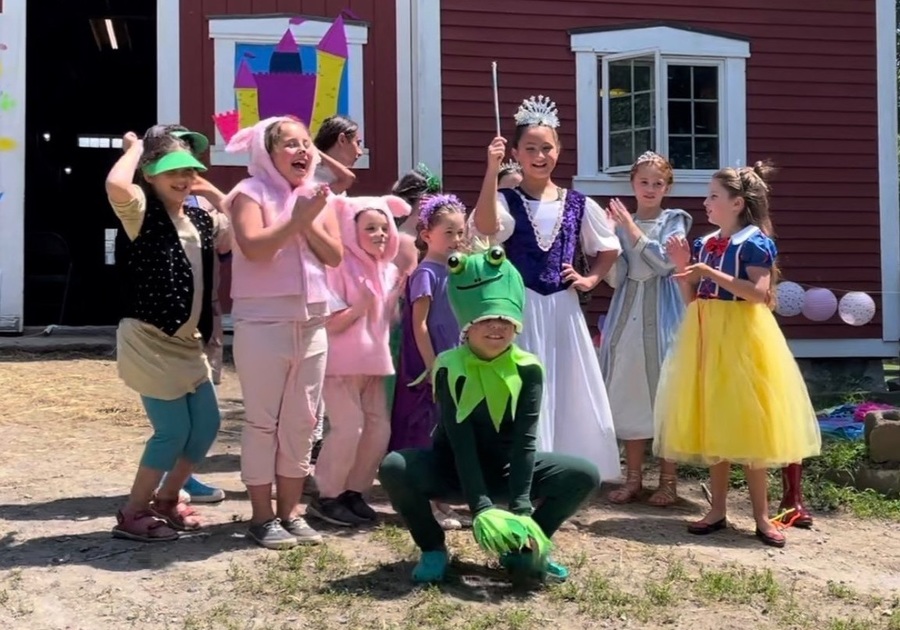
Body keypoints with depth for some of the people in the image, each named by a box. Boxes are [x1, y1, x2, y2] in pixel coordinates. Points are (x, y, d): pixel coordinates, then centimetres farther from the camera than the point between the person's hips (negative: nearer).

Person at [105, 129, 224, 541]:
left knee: (207, 425, 12)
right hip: (149, 342, -8)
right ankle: (132, 514, 12)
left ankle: (166, 499, 31)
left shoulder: (199, 219, 11)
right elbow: (116, 185, -32)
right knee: (173, 431, -6)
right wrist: (134, 148, -14)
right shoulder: (142, 212, -10)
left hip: (188, 343, 8)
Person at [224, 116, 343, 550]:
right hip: (262, 322, -6)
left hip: (312, 322, 6)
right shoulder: (251, 192, -3)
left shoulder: (319, 196, 13)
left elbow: (335, 256, 4)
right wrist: (297, 218, -18)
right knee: (263, 420, 0)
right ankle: (262, 516, 9)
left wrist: (310, 222, -9)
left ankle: (290, 511, 20)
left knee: (301, 421, 9)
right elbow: (253, 248, -18)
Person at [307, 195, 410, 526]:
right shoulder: (340, 267, -13)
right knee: (349, 428, -10)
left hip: (374, 361, 8)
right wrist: (360, 306, -27)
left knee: (379, 427, 6)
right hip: (342, 363, -7)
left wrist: (401, 290, 0)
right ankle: (326, 496, 5)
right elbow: (330, 323, -16)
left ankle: (353, 491, 20)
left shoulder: (389, 270, 8)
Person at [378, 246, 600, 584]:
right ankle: (433, 549, -6)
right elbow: (460, 444, -25)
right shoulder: (449, 367, -19)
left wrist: (521, 507, -29)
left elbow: (525, 441, -19)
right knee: (394, 467, -31)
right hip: (452, 471, -2)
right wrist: (481, 508, -34)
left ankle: (523, 547, 0)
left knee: (585, 475, -18)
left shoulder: (528, 369, -13)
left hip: (504, 470, 2)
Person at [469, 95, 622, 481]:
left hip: (562, 309, 4)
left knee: (567, 393, 9)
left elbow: (609, 248, 19)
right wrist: (492, 171, -31)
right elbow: (485, 227, -27)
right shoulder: (507, 200, -3)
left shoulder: (577, 204, 7)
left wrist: (590, 279, 3)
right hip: (520, 308, -3)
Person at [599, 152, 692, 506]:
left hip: (662, 316, -3)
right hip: (627, 315, 3)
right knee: (629, 393, 6)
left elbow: (664, 263, -14)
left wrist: (631, 228, -17)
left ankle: (667, 480, 9)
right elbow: (615, 279, 2)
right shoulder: (621, 224, 9)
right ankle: (633, 479, 16)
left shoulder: (674, 222, 2)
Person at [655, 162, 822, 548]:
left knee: (748, 423, -2)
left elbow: (759, 293, -21)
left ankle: (761, 515, 7)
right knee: (712, 424, 8)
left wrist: (710, 273, -22)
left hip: (742, 338, -6)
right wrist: (683, 269, -2)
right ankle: (718, 509, 16)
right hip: (706, 336, 6)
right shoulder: (703, 244, 11)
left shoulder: (755, 242, -8)